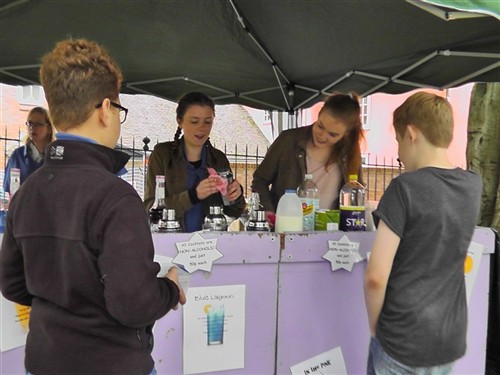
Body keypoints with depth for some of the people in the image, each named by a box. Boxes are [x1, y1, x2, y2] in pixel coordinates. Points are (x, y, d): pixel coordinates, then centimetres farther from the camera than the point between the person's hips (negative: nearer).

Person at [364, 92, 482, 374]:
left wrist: (375, 327, -6)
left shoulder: (405, 187, -19)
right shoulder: (473, 185, -1)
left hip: (402, 343, -5)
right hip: (451, 340, 6)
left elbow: (376, 277, -22)